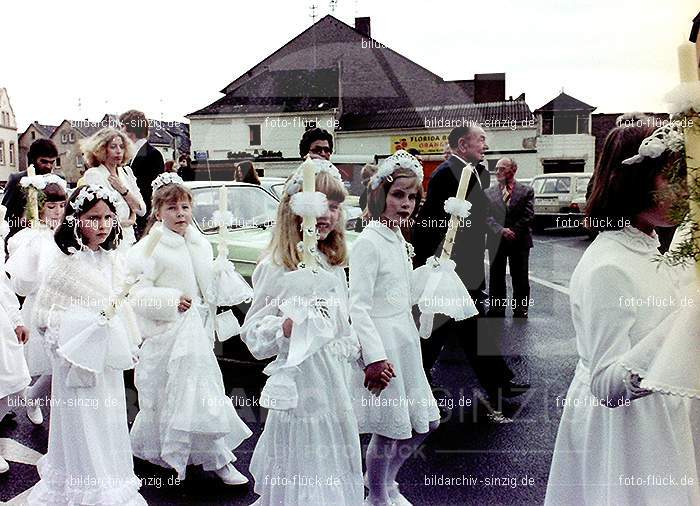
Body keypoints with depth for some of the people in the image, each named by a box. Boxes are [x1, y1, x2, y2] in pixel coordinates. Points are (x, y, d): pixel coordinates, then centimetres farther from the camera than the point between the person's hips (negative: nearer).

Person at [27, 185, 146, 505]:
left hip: (108, 359, 5)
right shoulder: (66, 264, -12)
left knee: (111, 425, 13)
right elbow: (42, 316, -9)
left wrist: (125, 347, 15)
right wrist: (89, 320, -15)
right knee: (82, 427, 4)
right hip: (78, 359, -5)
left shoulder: (113, 260, 4)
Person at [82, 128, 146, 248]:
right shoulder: (93, 174, -7)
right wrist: (128, 221, -1)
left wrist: (123, 189, -7)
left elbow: (142, 210, 6)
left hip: (129, 239, 5)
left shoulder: (127, 172, 12)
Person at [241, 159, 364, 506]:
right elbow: (253, 334, -13)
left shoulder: (333, 265, 8)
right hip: (299, 386, -7)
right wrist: (290, 325, -29)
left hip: (335, 382, 7)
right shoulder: (276, 267, -14)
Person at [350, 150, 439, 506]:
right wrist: (375, 355, -24)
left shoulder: (399, 241, 11)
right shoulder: (368, 242, -16)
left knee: (424, 422, 17)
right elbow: (358, 307, -20)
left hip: (405, 340, 9)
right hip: (381, 344, -9)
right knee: (389, 430, 3)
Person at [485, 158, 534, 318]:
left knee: (520, 279, 4)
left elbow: (528, 216, -5)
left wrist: (512, 232, -13)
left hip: (519, 242, -1)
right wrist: (501, 231, -17)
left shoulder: (526, 191, 3)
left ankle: (520, 310, 15)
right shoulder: (489, 192, 7)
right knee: (496, 278, 7)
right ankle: (496, 310, 17)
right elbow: (486, 216, -4)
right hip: (496, 242, 1)